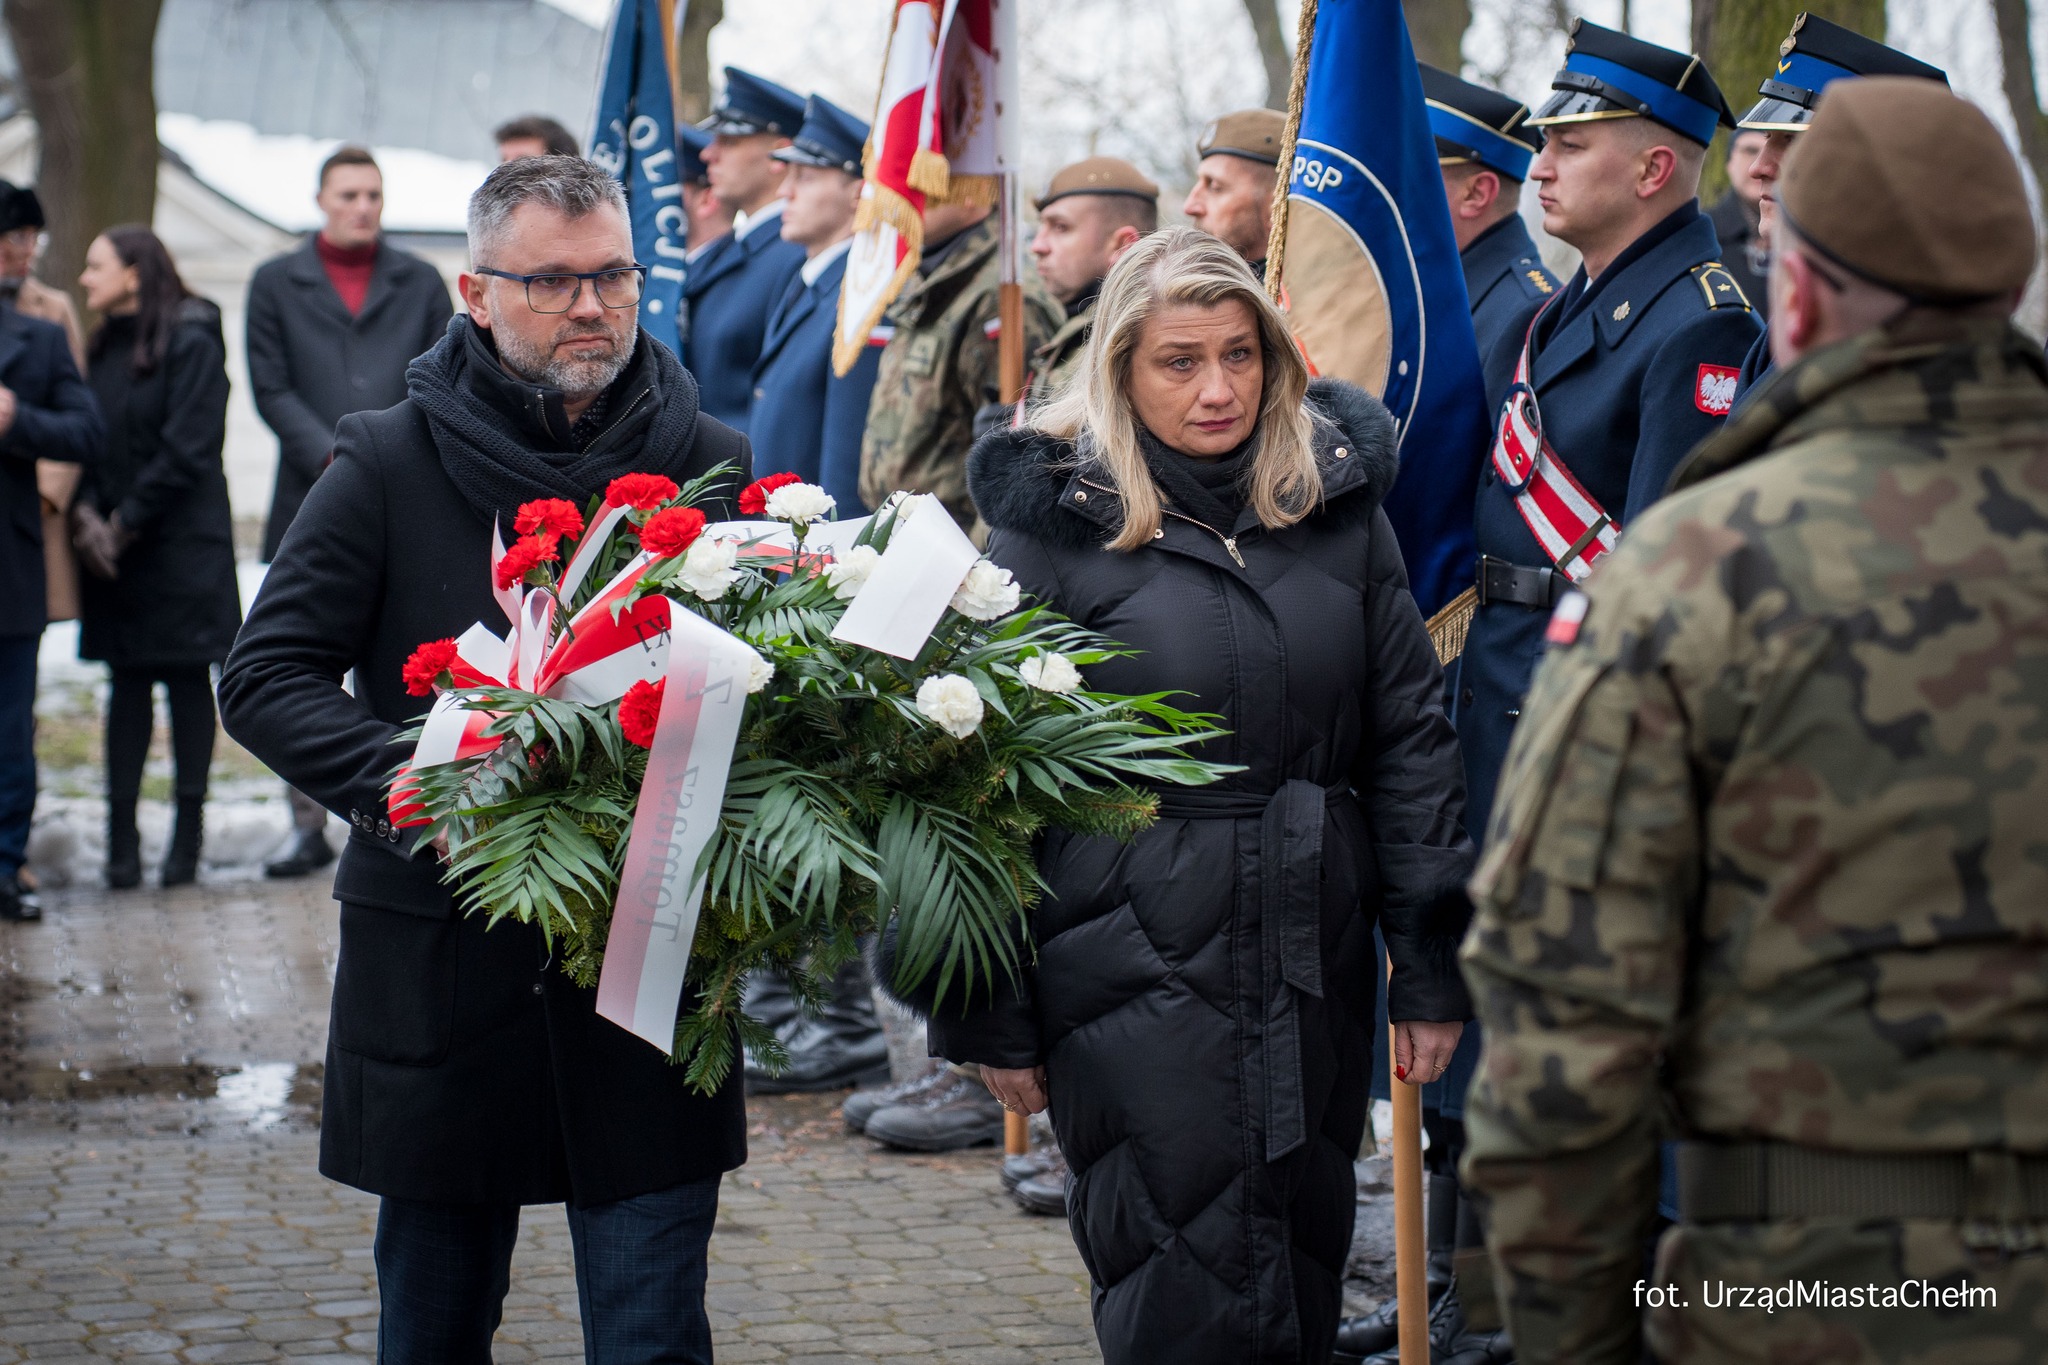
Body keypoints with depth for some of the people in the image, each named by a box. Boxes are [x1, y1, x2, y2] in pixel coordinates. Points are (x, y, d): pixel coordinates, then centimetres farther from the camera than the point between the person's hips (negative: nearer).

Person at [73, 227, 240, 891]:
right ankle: (122, 836, 6)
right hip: (115, 550, 6)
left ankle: (186, 834, 5)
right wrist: (89, 514, -6)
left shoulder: (191, 342, -9)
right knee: (127, 683, 5)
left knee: (187, 681, 1)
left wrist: (125, 524, -13)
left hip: (182, 544, -6)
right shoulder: (106, 346, 12)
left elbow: (186, 451, -14)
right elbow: (89, 437, 10)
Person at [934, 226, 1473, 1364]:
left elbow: (1411, 737, 8)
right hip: (1136, 967, -3)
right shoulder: (1054, 523, -4)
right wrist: (992, 1014, -3)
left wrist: (1434, 967, 5)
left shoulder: (1339, 509, 6)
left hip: (1315, 964, 4)